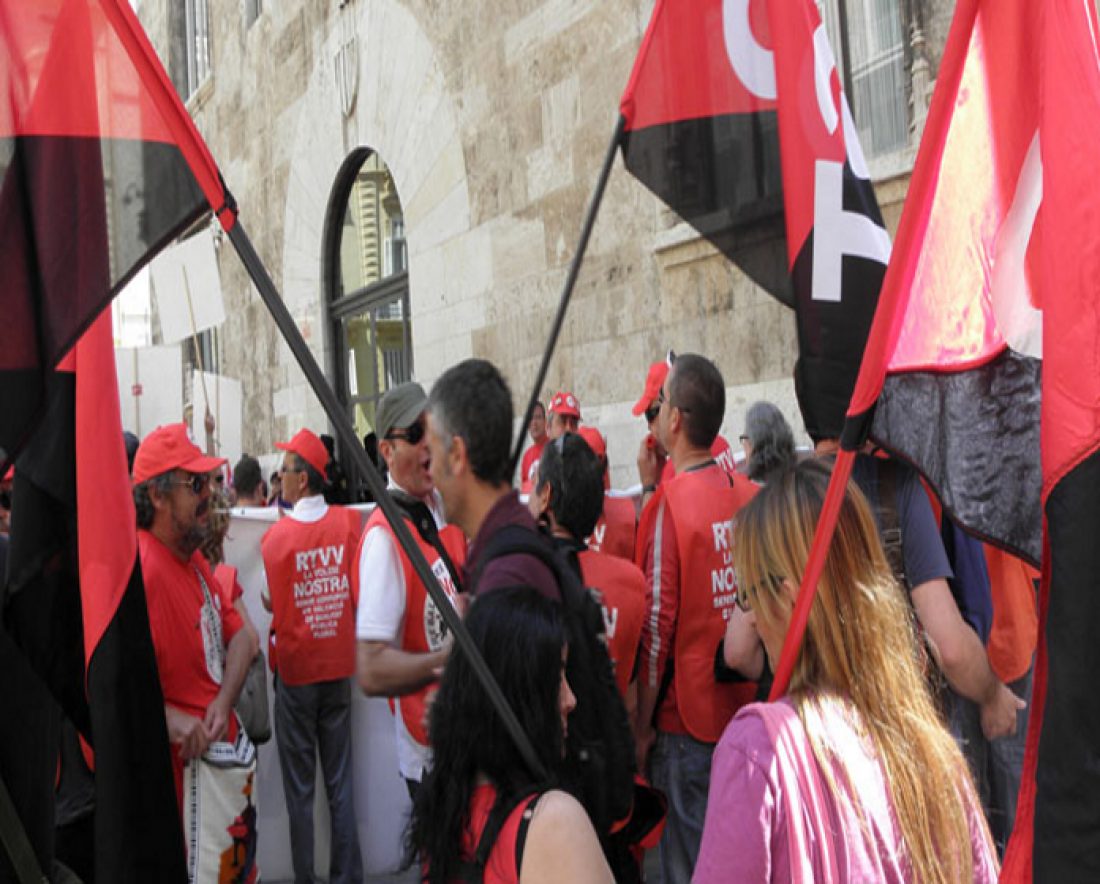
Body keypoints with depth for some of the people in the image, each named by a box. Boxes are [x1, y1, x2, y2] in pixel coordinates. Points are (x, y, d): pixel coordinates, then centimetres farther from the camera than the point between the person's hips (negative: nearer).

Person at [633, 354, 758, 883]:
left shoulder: (670, 502, -15)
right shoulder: (750, 495, 1)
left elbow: (657, 625, -14)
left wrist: (642, 726, -5)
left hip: (690, 718, -6)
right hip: (749, 708, 6)